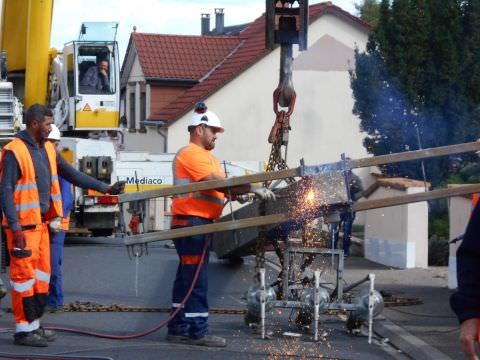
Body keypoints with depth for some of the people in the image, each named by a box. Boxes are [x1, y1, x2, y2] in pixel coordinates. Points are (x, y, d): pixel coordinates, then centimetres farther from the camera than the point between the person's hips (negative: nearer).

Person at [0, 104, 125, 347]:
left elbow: (72, 174, 17)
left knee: (41, 273, 12)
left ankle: (34, 325, 21)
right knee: (24, 273, -5)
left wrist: (105, 188, 14)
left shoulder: (47, 149, 11)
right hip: (23, 224, -9)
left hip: (42, 222, 9)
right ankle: (23, 329, -1)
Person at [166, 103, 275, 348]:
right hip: (192, 222, -11)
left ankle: (179, 329, 15)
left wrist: (236, 192, -4)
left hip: (198, 223, 11)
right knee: (196, 279, -8)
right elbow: (219, 182, -21)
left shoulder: (205, 155, 21)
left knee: (187, 278, 12)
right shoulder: (191, 154, -13)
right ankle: (197, 331, -7)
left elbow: (221, 186, 15)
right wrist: (254, 189, -20)